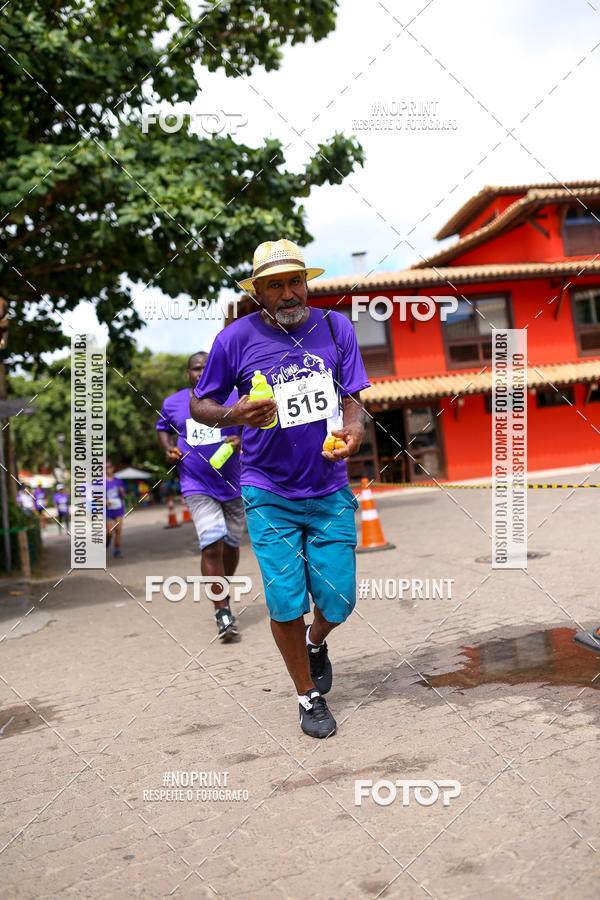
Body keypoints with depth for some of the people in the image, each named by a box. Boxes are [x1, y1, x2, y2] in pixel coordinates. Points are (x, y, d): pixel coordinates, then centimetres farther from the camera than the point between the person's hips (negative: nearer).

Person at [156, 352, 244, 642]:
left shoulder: (234, 398, -1)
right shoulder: (172, 403, 5)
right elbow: (163, 429, 22)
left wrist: (240, 441, -20)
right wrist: (169, 449, 3)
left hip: (233, 485, 1)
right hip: (197, 486, -1)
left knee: (230, 545, 14)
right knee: (212, 545, -16)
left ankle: (223, 595, 40)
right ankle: (223, 613, -11)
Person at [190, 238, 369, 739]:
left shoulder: (335, 328, 1)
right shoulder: (236, 338, -5)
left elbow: (351, 398, 2)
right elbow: (199, 405, 3)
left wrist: (354, 427, -21)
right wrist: (235, 414, -19)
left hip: (330, 492, 2)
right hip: (269, 495, -2)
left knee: (338, 600, 3)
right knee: (286, 601, -3)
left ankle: (316, 642, 40)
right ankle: (308, 696, 21)